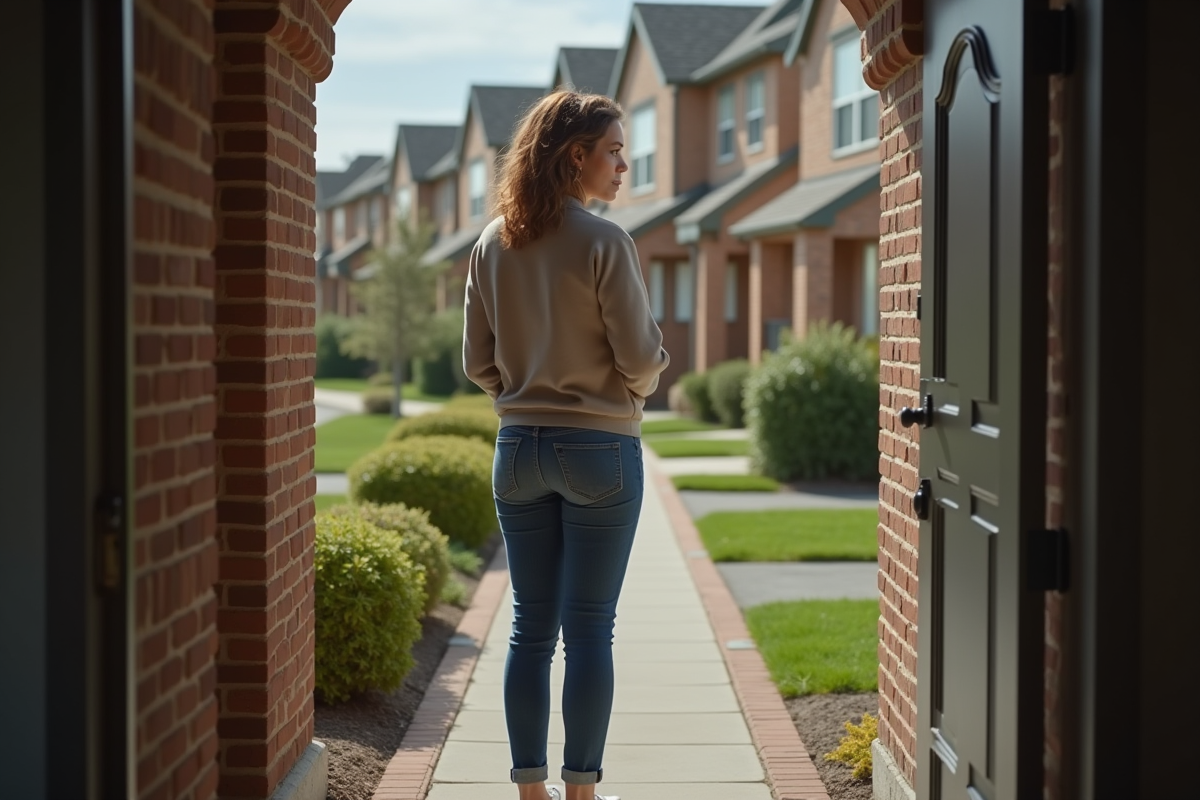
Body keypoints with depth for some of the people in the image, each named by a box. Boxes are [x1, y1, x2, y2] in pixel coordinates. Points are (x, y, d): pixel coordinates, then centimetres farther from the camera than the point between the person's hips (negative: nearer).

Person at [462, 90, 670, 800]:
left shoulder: (492, 245, 4)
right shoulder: (604, 243, -13)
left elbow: (478, 361, 7)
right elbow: (641, 356, -11)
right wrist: (641, 384, 11)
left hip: (519, 448, 5)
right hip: (601, 449, -5)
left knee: (530, 627, 10)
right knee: (589, 630, 2)